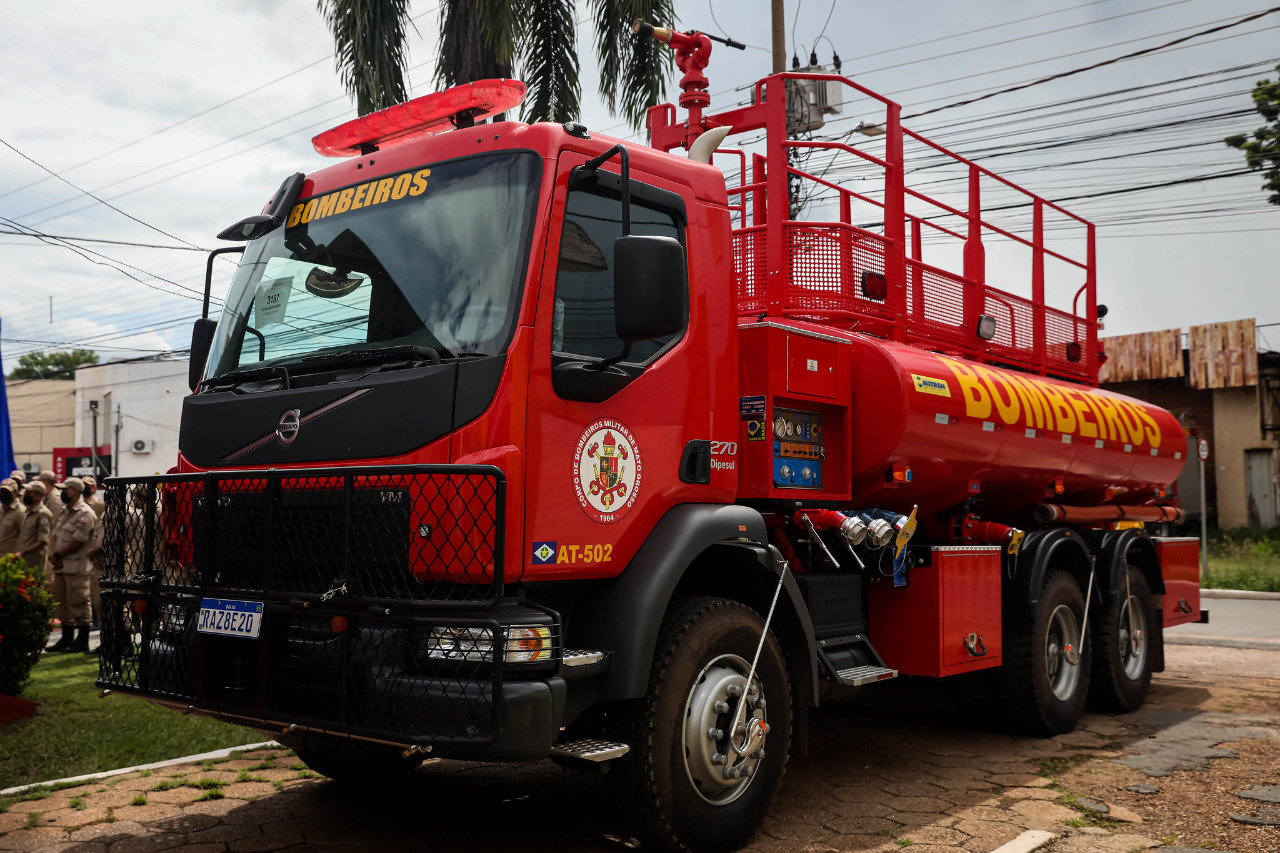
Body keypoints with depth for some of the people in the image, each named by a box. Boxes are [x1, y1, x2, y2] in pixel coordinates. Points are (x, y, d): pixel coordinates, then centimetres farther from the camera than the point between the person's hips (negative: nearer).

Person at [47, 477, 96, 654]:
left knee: (78, 603, -5)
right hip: (61, 566, 10)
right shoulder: (67, 512, 17)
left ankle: (82, 641, 1)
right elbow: (56, 536, 15)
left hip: (76, 567, -10)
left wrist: (58, 555, -10)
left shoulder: (84, 513, -13)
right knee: (63, 603, 14)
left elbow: (78, 541, -18)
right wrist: (55, 557, -1)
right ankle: (67, 638, 24)